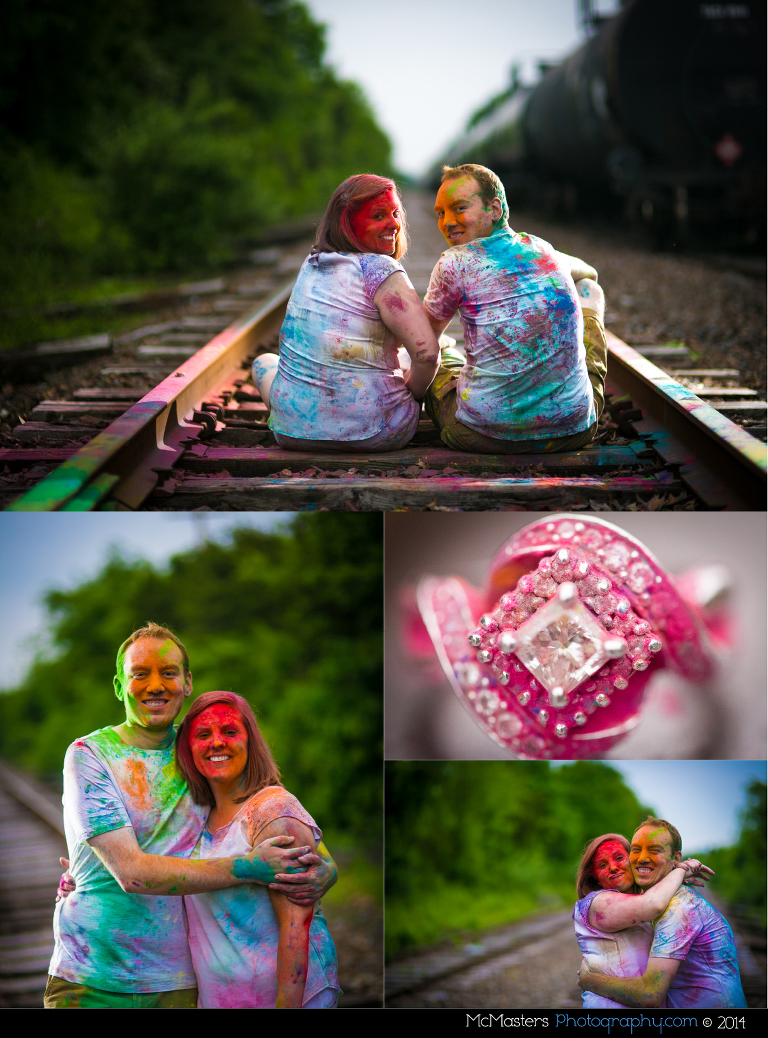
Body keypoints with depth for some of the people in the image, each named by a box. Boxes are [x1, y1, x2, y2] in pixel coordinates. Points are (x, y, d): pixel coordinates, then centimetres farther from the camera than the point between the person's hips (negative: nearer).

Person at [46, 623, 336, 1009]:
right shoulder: (88, 755, -6)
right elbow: (131, 871, -17)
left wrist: (323, 869, -12)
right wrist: (250, 868, -20)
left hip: (178, 983, 3)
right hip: (89, 983, -3)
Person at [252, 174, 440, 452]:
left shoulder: (311, 263, 10)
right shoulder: (381, 270, -13)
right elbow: (426, 352, -21)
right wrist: (412, 394, -2)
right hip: (371, 434, -5)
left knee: (264, 362, 38)